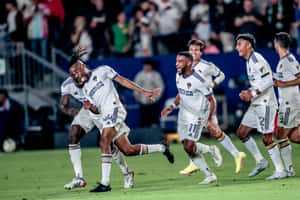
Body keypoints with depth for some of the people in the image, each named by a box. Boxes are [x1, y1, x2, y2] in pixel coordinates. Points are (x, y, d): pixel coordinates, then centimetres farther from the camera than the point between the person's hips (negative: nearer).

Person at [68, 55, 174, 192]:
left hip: (113, 109, -7)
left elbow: (123, 81, 3)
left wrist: (144, 92, -2)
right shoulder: (86, 89, 26)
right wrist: (90, 107, -3)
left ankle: (105, 183, -25)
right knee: (128, 150, 3)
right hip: (104, 117, 7)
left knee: (104, 142, -22)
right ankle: (161, 148, 23)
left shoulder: (101, 72, 7)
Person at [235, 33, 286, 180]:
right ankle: (260, 161, 19)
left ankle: (280, 171, -1)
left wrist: (253, 93, -22)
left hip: (265, 103, -10)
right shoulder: (249, 61, 15)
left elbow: (268, 81, -21)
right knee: (241, 133, 10)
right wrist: (248, 92, 8)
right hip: (256, 104, 10)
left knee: (267, 138, -8)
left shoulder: (256, 60, -15)